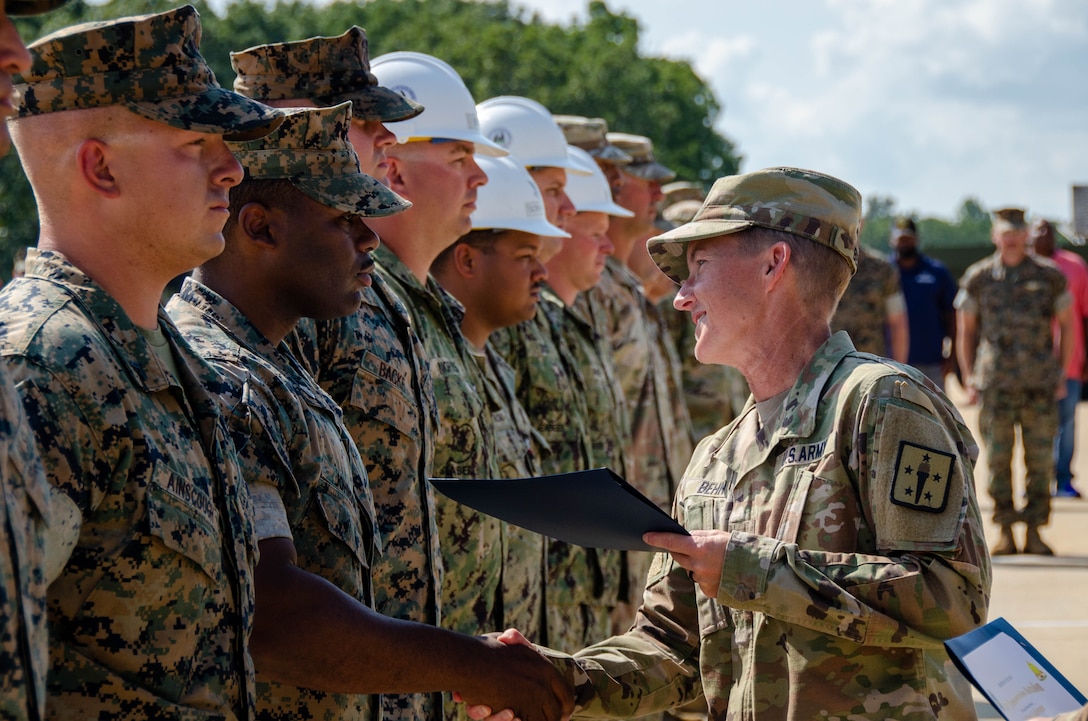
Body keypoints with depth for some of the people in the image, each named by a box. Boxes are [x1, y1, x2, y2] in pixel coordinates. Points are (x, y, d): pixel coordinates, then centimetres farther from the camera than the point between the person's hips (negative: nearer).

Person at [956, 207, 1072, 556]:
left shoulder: (1049, 276, 4)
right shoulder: (978, 278, 4)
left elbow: (1066, 324, 11)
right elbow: (965, 331, 10)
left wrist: (1062, 375, 5)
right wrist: (968, 380, 3)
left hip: (1041, 384, 0)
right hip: (995, 384, 0)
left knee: (1040, 460, 1)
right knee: (998, 461, 0)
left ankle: (1034, 532, 10)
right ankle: (1005, 533, 8)